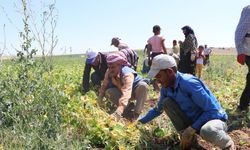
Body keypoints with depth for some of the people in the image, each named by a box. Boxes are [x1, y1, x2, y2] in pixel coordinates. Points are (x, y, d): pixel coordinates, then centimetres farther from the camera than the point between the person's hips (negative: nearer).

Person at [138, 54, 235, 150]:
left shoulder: (189, 83, -28)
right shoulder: (166, 88, -5)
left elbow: (212, 110, -25)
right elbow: (158, 109, 15)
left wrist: (191, 129, -27)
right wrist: (141, 120, 13)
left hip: (214, 117, -6)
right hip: (194, 120, 6)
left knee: (207, 130, -42)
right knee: (166, 102, -11)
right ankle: (185, 134, -1)